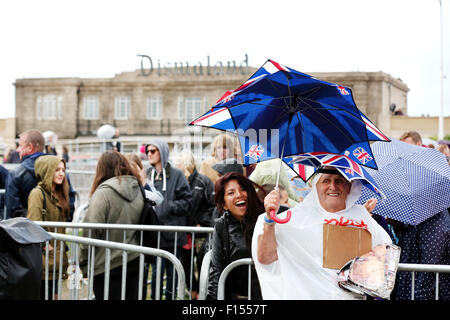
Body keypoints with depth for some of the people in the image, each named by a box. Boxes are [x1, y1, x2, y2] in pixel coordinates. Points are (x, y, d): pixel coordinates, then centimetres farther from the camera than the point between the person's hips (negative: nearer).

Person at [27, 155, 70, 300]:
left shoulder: (57, 194, 15)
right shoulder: (38, 193, -12)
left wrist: (61, 249, 13)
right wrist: (47, 247, -17)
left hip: (56, 258, 8)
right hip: (44, 260, -8)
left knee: (53, 294, 11)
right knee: (42, 294, -5)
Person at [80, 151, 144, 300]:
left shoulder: (104, 192, -12)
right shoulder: (138, 190, 6)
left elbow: (92, 229, -18)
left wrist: (85, 262, -9)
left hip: (108, 266, -5)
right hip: (134, 261, 6)